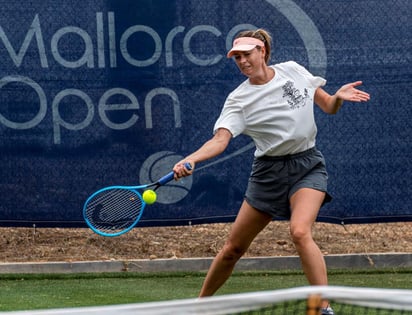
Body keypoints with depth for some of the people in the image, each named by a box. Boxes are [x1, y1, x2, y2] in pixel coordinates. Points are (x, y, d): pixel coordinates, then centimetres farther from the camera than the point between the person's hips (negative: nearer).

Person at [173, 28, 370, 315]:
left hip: (307, 165, -1)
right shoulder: (239, 100, -6)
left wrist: (339, 97, -13)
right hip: (269, 171, 1)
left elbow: (329, 107, 11)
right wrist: (190, 160, -40)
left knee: (300, 231, -29)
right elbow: (220, 139, -22)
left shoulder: (293, 71, 0)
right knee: (233, 248, 5)